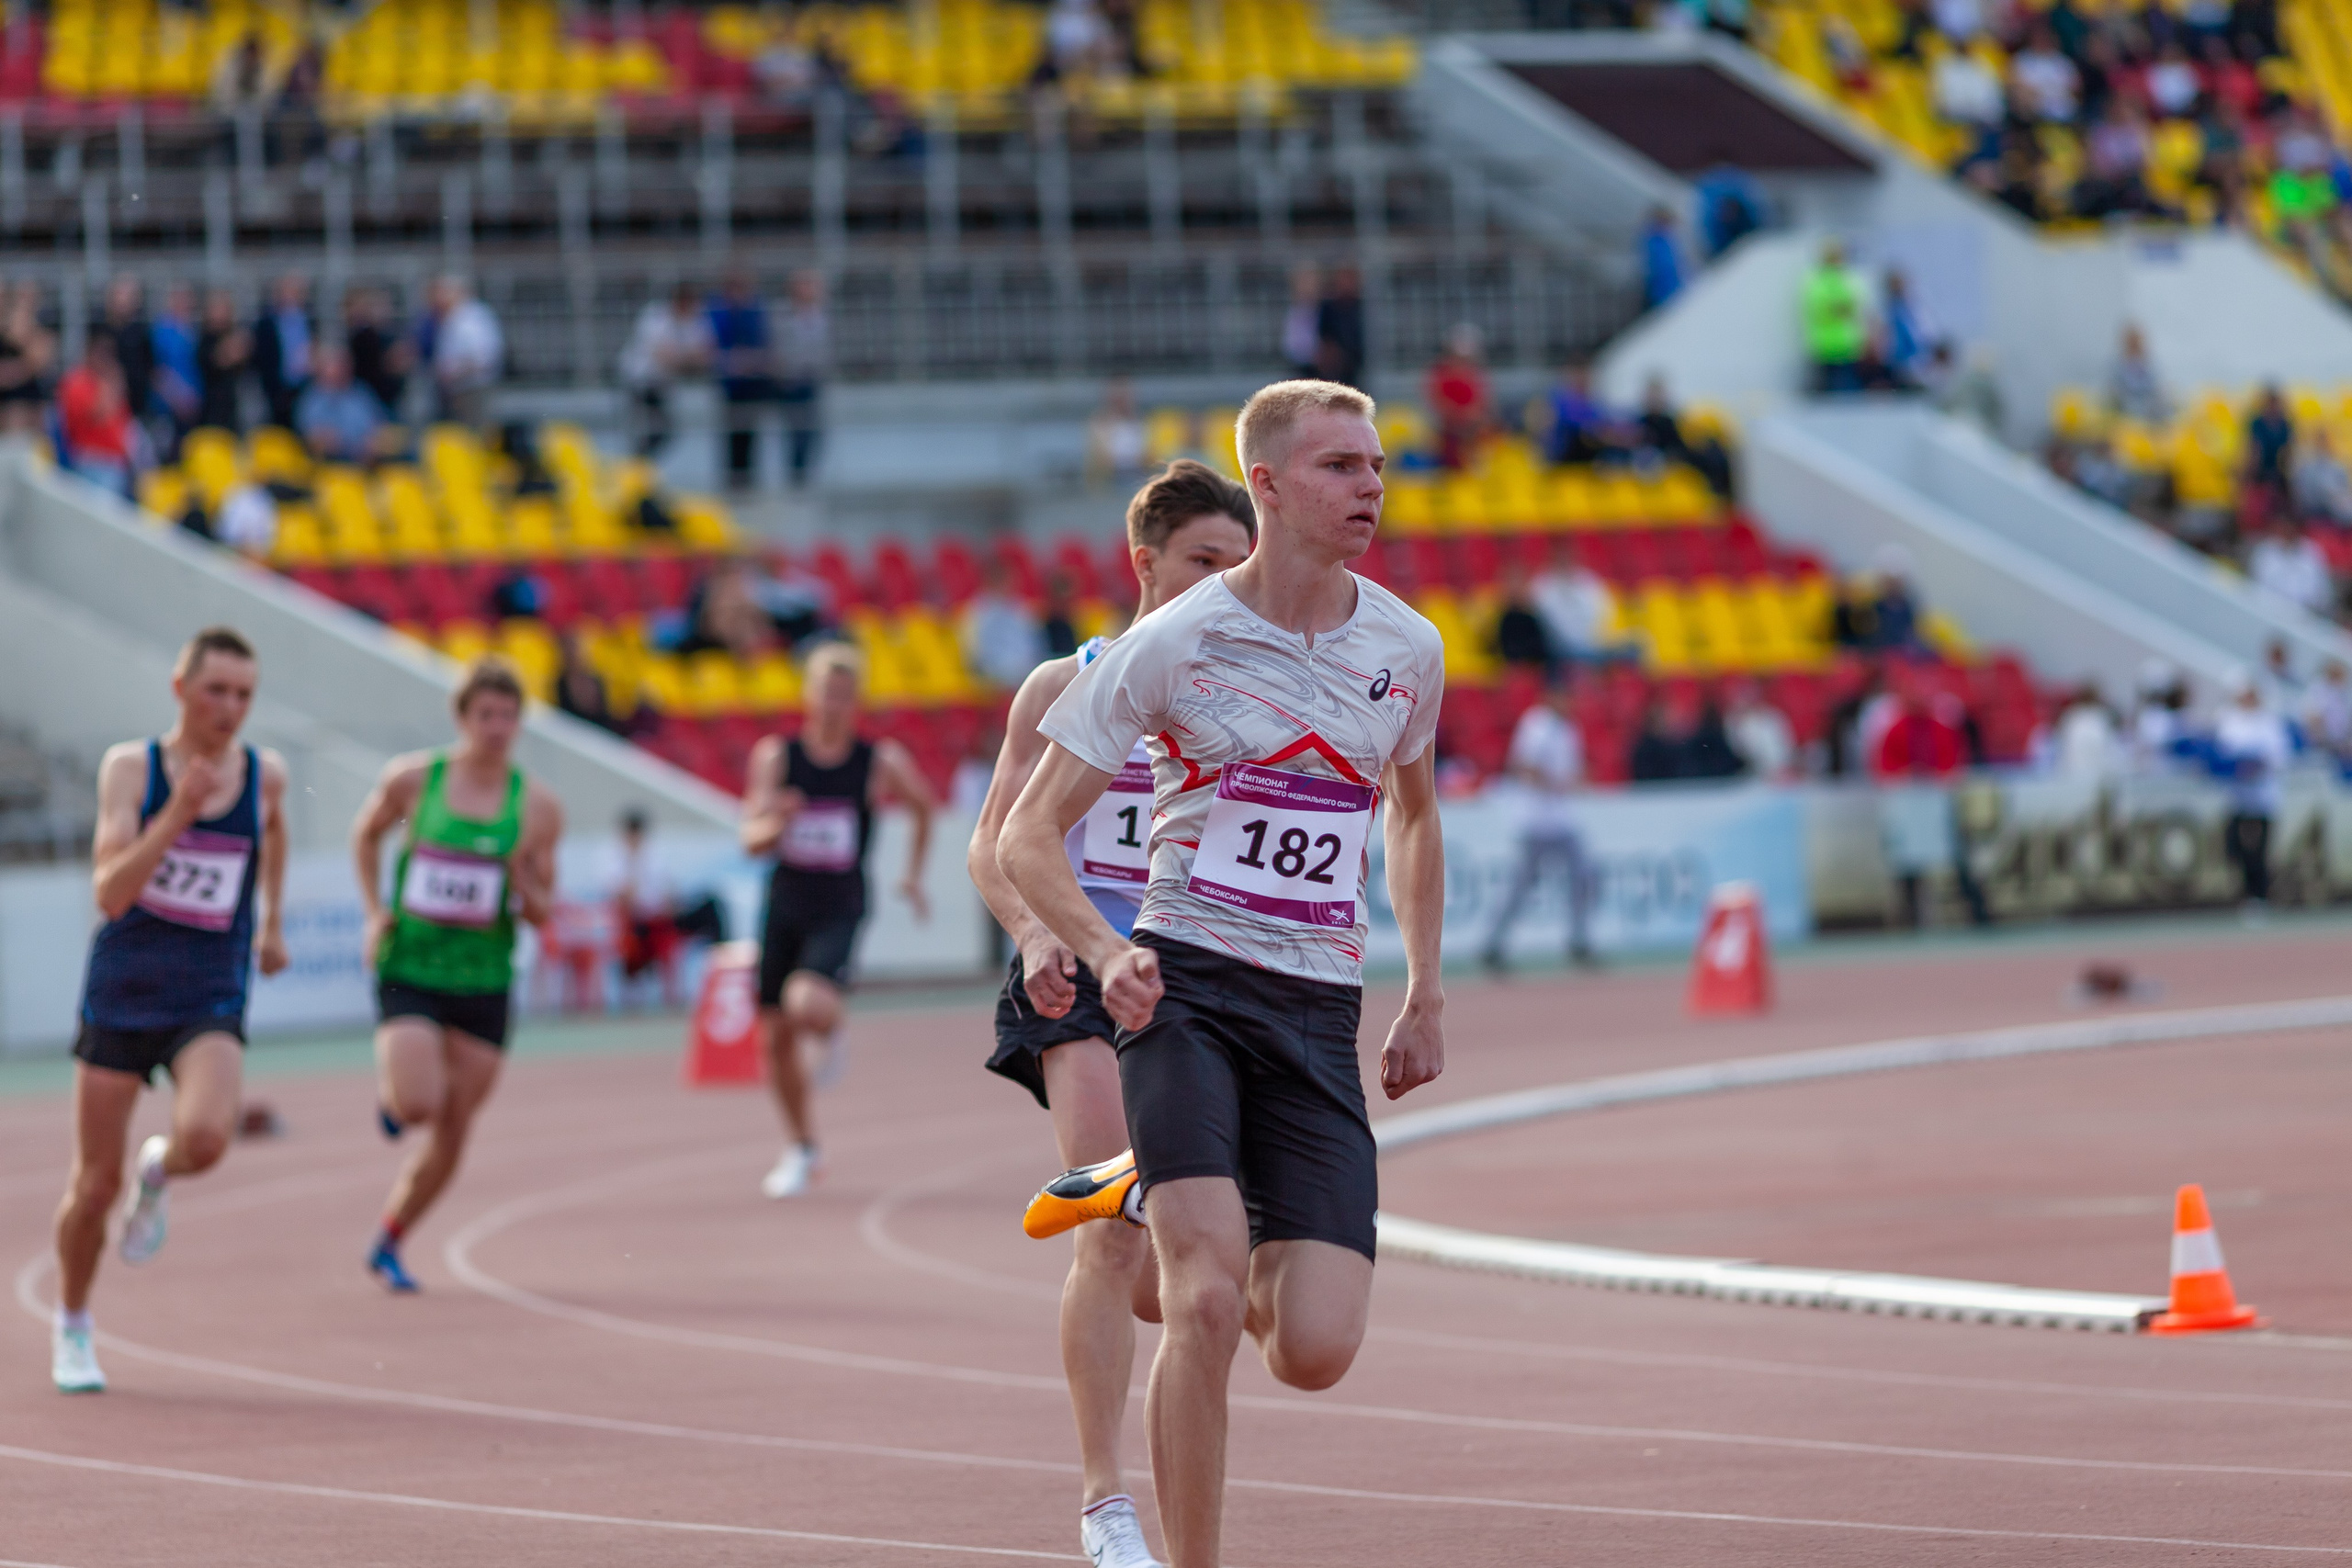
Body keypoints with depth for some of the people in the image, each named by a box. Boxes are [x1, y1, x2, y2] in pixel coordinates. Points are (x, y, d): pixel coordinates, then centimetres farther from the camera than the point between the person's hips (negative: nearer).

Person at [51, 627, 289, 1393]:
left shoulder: (265, 774, 0)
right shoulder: (130, 767, -9)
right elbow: (110, 893, -20)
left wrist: (273, 921, 30)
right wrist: (176, 815, -31)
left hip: (210, 1005, 1)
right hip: (121, 995, -1)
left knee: (206, 1138, -28)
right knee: (94, 1188, 4)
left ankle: (159, 1172, 10)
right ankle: (72, 1329, 31)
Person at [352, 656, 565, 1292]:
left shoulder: (537, 808, -1)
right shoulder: (411, 779, -4)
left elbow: (543, 913, 6)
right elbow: (366, 834, 16)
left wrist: (523, 884, -17)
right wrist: (375, 911, 4)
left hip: (483, 980, 2)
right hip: (409, 969, -2)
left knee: (452, 1134, 4)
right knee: (419, 1105, -19)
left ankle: (388, 1245, 24)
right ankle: (389, 1089, 19)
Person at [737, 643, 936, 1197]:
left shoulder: (882, 762, -6)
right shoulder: (776, 756, -4)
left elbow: (924, 808, 14)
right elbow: (751, 839, -8)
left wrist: (913, 874, 14)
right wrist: (774, 825, -30)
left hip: (840, 911, -3)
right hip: (784, 905, 3)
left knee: (808, 1005, -29)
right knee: (777, 1036, 9)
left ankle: (830, 1034, 11)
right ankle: (803, 1150, 30)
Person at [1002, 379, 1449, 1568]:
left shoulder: (1408, 649, 7)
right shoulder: (1173, 645, -6)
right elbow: (1027, 838, -4)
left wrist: (1425, 999, 20)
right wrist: (1106, 953, -23)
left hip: (1320, 1013, 4)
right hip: (1186, 989, -4)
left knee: (1315, 1352, -6)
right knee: (1209, 1308, -22)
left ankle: (1154, 1205, 24)